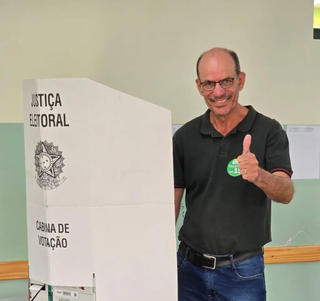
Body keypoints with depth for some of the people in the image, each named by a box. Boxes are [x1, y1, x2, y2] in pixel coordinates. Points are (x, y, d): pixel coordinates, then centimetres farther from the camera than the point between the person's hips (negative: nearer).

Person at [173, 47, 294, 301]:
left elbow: (286, 193, -17)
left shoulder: (268, 131, -8)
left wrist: (258, 176, -38)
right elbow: (172, 202, 3)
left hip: (243, 272, -2)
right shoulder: (185, 136, -1)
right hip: (189, 267, 2)